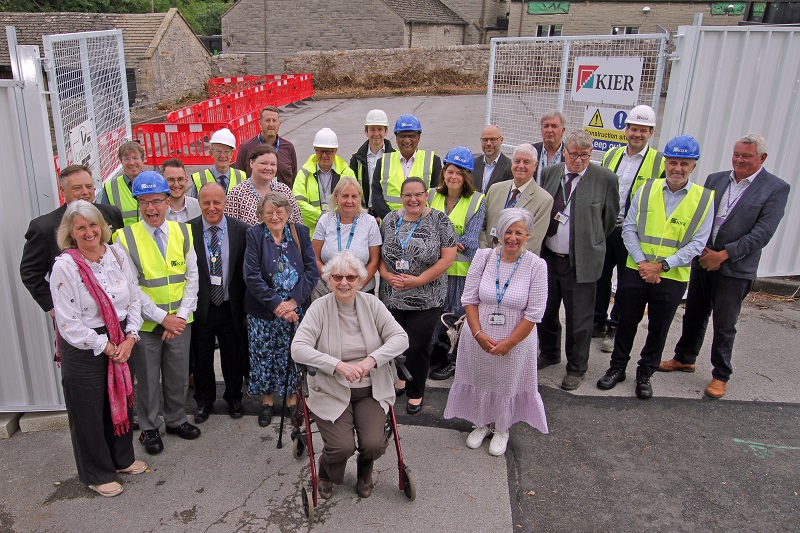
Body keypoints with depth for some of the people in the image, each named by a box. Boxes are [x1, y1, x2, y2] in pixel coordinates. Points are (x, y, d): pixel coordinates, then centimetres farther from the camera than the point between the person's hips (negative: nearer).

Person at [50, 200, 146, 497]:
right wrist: (106, 347, -13)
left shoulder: (117, 254, -1)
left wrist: (129, 338, -7)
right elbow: (70, 323, -17)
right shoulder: (64, 266, -16)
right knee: (89, 412, 11)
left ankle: (122, 458, 42)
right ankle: (97, 474, 31)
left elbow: (134, 298, 3)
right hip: (84, 350, -5)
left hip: (121, 344, 5)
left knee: (120, 401, 20)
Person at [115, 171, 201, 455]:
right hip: (146, 322, -3)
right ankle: (149, 428, 31)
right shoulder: (125, 237, -10)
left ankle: (176, 420, 38)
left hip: (180, 320, 3)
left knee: (178, 376, 16)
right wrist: (163, 317, -14)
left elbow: (191, 277, 2)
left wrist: (181, 315, -8)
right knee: (147, 379, 12)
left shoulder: (182, 231, 0)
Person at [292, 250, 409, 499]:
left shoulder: (371, 304, -1)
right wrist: (338, 365, -29)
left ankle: (365, 471, 24)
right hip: (331, 392, -2)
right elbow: (298, 349, -18)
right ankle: (326, 472, 22)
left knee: (374, 444, -15)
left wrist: (372, 360, -23)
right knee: (342, 447, -17)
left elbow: (401, 338, -7)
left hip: (371, 391, 2)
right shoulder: (320, 307, -9)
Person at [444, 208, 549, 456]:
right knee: (481, 380, 18)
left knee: (507, 384, 16)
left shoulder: (536, 265, -13)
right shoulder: (484, 256, -8)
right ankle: (483, 423, 45)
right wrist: (478, 333, -14)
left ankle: (502, 429, 43)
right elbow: (469, 299, -4)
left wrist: (508, 343, -14)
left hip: (515, 341, -2)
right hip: (480, 339, 2)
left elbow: (534, 312, -12)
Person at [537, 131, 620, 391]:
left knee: (579, 319, 6)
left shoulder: (605, 179, -8)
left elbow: (610, 217, 3)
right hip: (548, 257, 4)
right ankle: (549, 353, 42)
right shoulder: (549, 173, 3)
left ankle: (576, 368, 25)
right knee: (546, 311, 19)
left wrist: (592, 242, 10)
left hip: (581, 261, -4)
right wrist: (540, 240, 11)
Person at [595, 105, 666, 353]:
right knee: (600, 278, 12)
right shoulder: (611, 155, 8)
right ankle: (598, 323, 28)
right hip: (604, 229, 4)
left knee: (626, 283, 8)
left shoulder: (660, 162, -6)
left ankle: (615, 329, 21)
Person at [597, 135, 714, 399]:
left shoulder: (704, 198, -5)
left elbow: (697, 243, -7)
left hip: (672, 278, -1)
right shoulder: (647, 190, 0)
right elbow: (629, 228, 0)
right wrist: (642, 262, -12)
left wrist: (662, 265, -15)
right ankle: (617, 367, 29)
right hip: (635, 271, 1)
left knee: (658, 329, 13)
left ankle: (645, 373, 31)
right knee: (626, 322, 12)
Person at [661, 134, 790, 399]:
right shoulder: (715, 179, 6)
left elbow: (762, 233, -13)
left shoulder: (776, 188, -7)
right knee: (694, 315, 17)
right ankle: (685, 358, 36)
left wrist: (723, 255, -17)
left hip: (735, 269, -4)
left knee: (724, 326, 6)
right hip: (702, 262, 4)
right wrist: (702, 250, -8)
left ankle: (721, 376, 23)